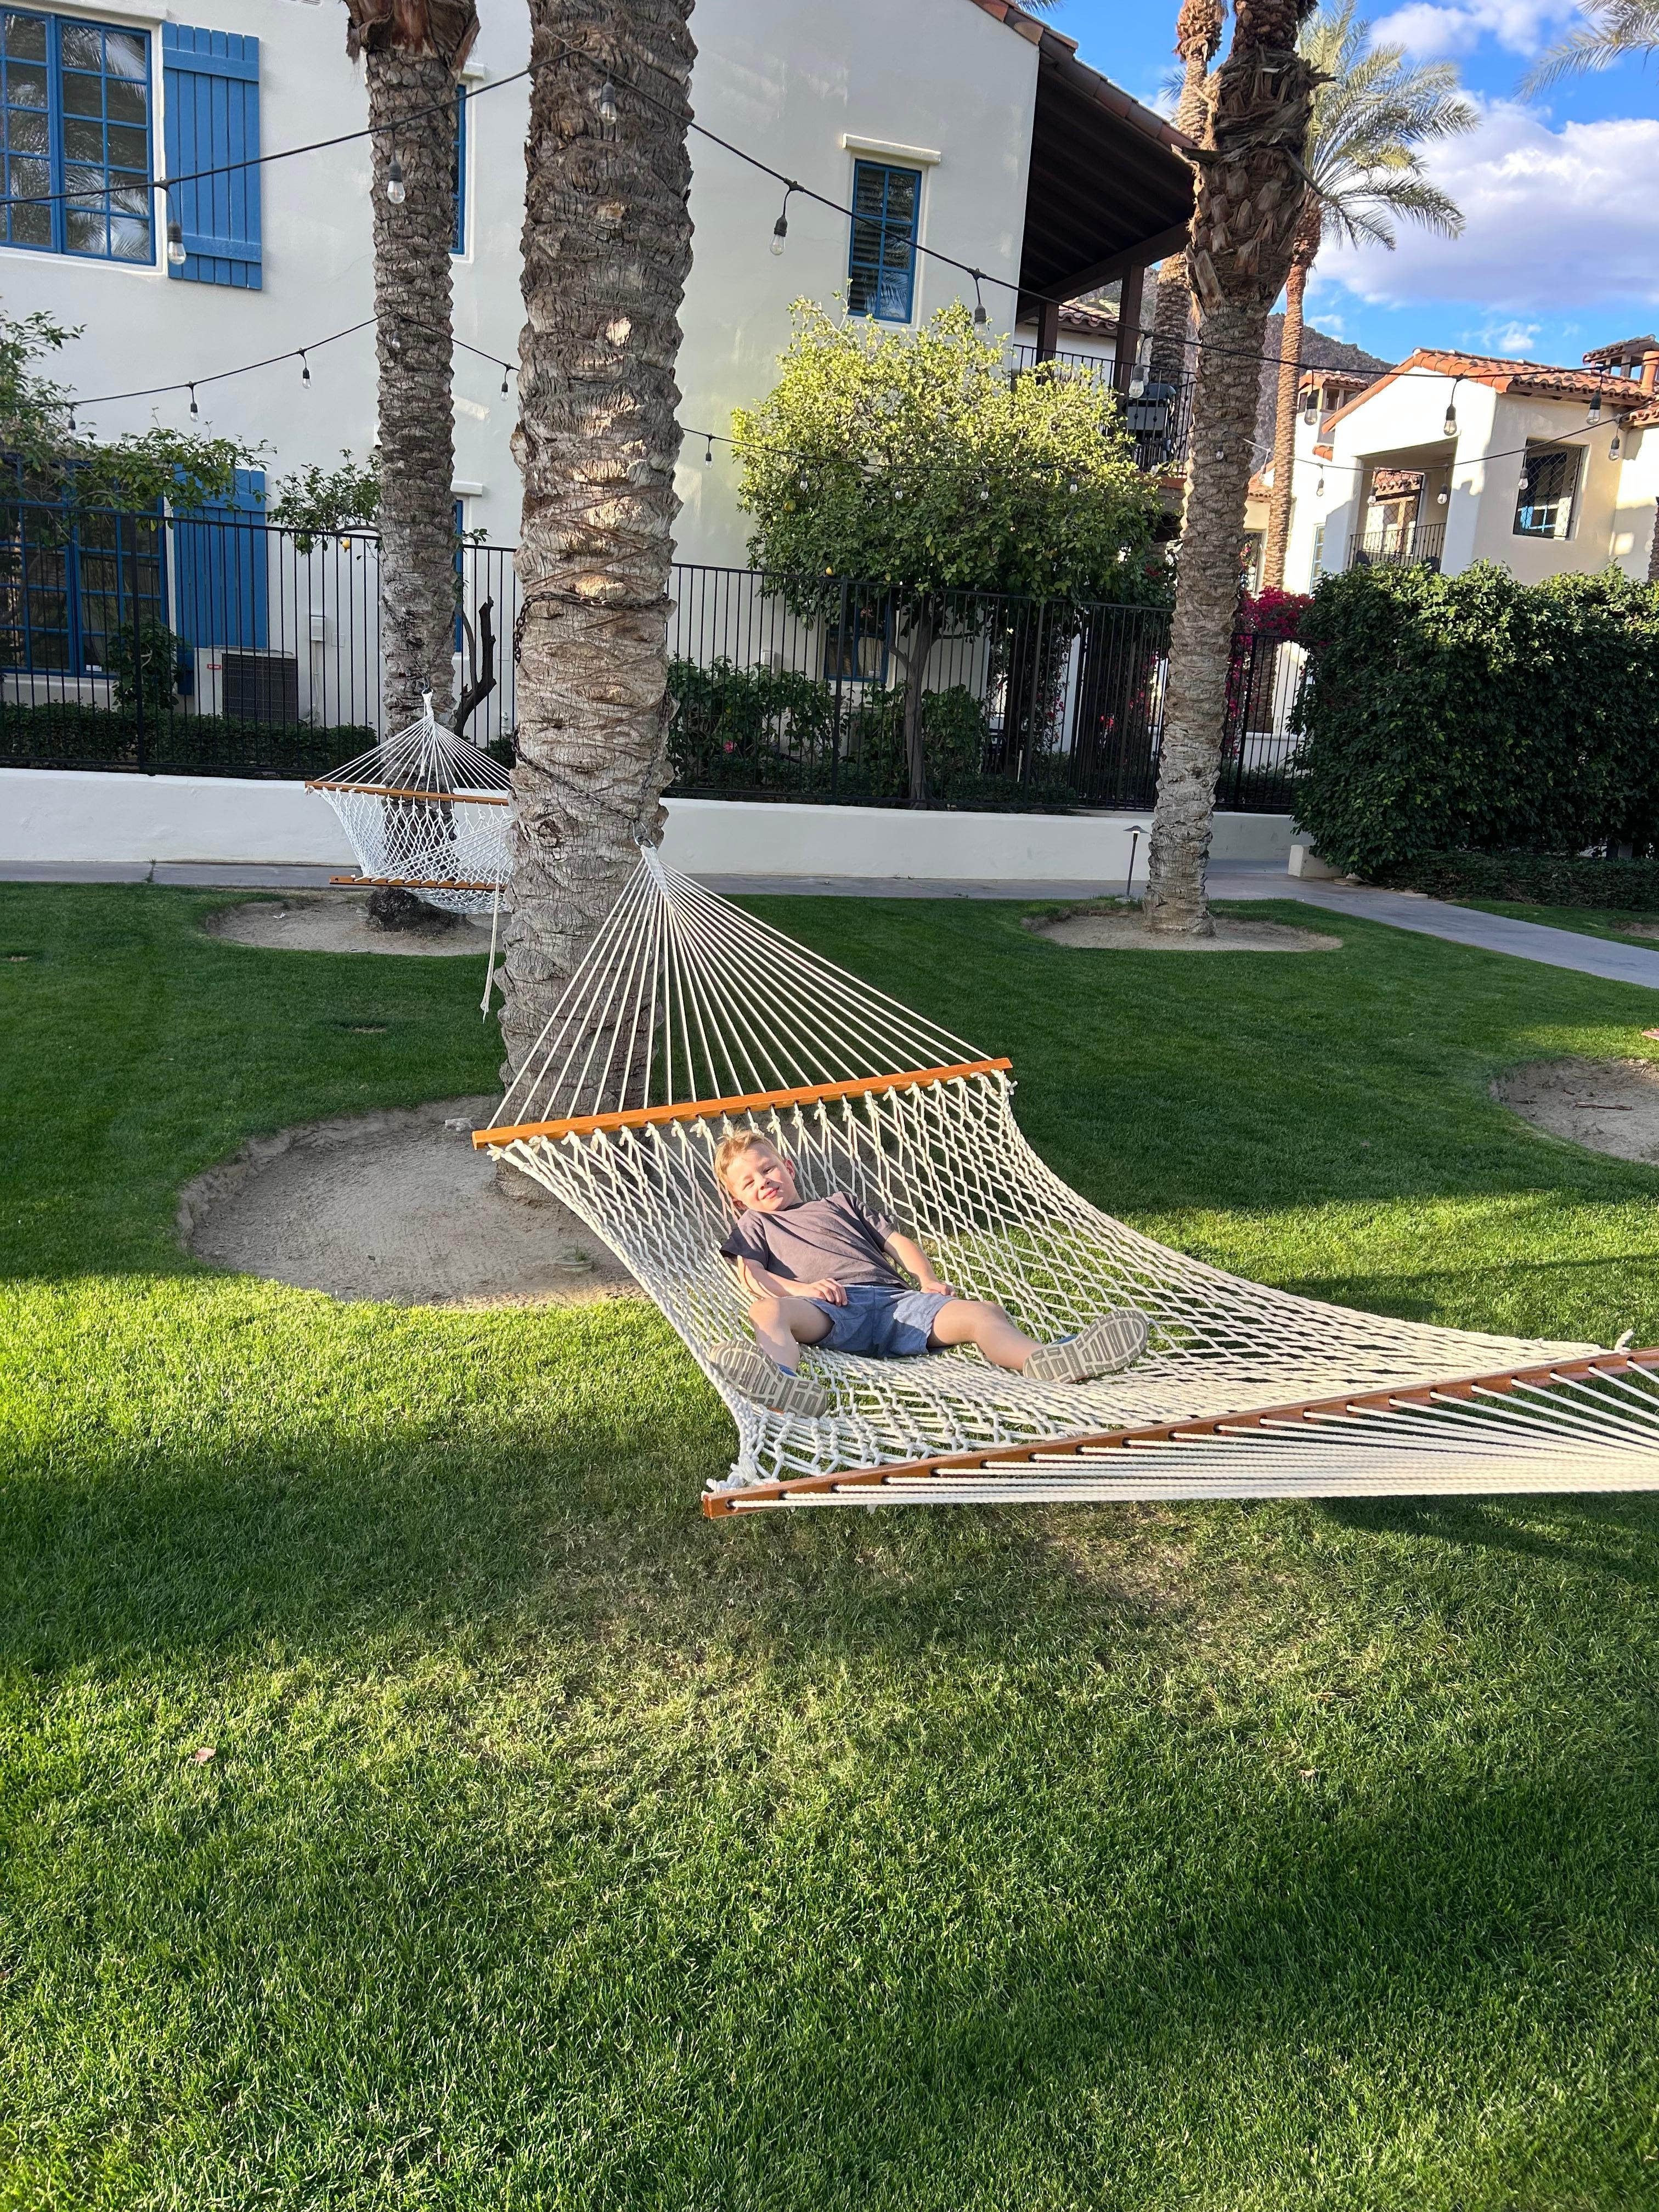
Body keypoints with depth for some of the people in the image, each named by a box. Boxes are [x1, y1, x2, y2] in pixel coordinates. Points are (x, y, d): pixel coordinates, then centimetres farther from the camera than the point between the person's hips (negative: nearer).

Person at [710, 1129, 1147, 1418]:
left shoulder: (839, 1204, 38)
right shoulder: (755, 1224, 30)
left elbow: (897, 1241, 30)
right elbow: (752, 1274, 11)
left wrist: (929, 1281, 9)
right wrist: (800, 1288, -10)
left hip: (893, 1299, 3)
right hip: (832, 1308, -3)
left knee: (980, 1312, -24)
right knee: (768, 1311, -39)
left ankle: (1045, 1362, -52)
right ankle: (785, 1383, -71)